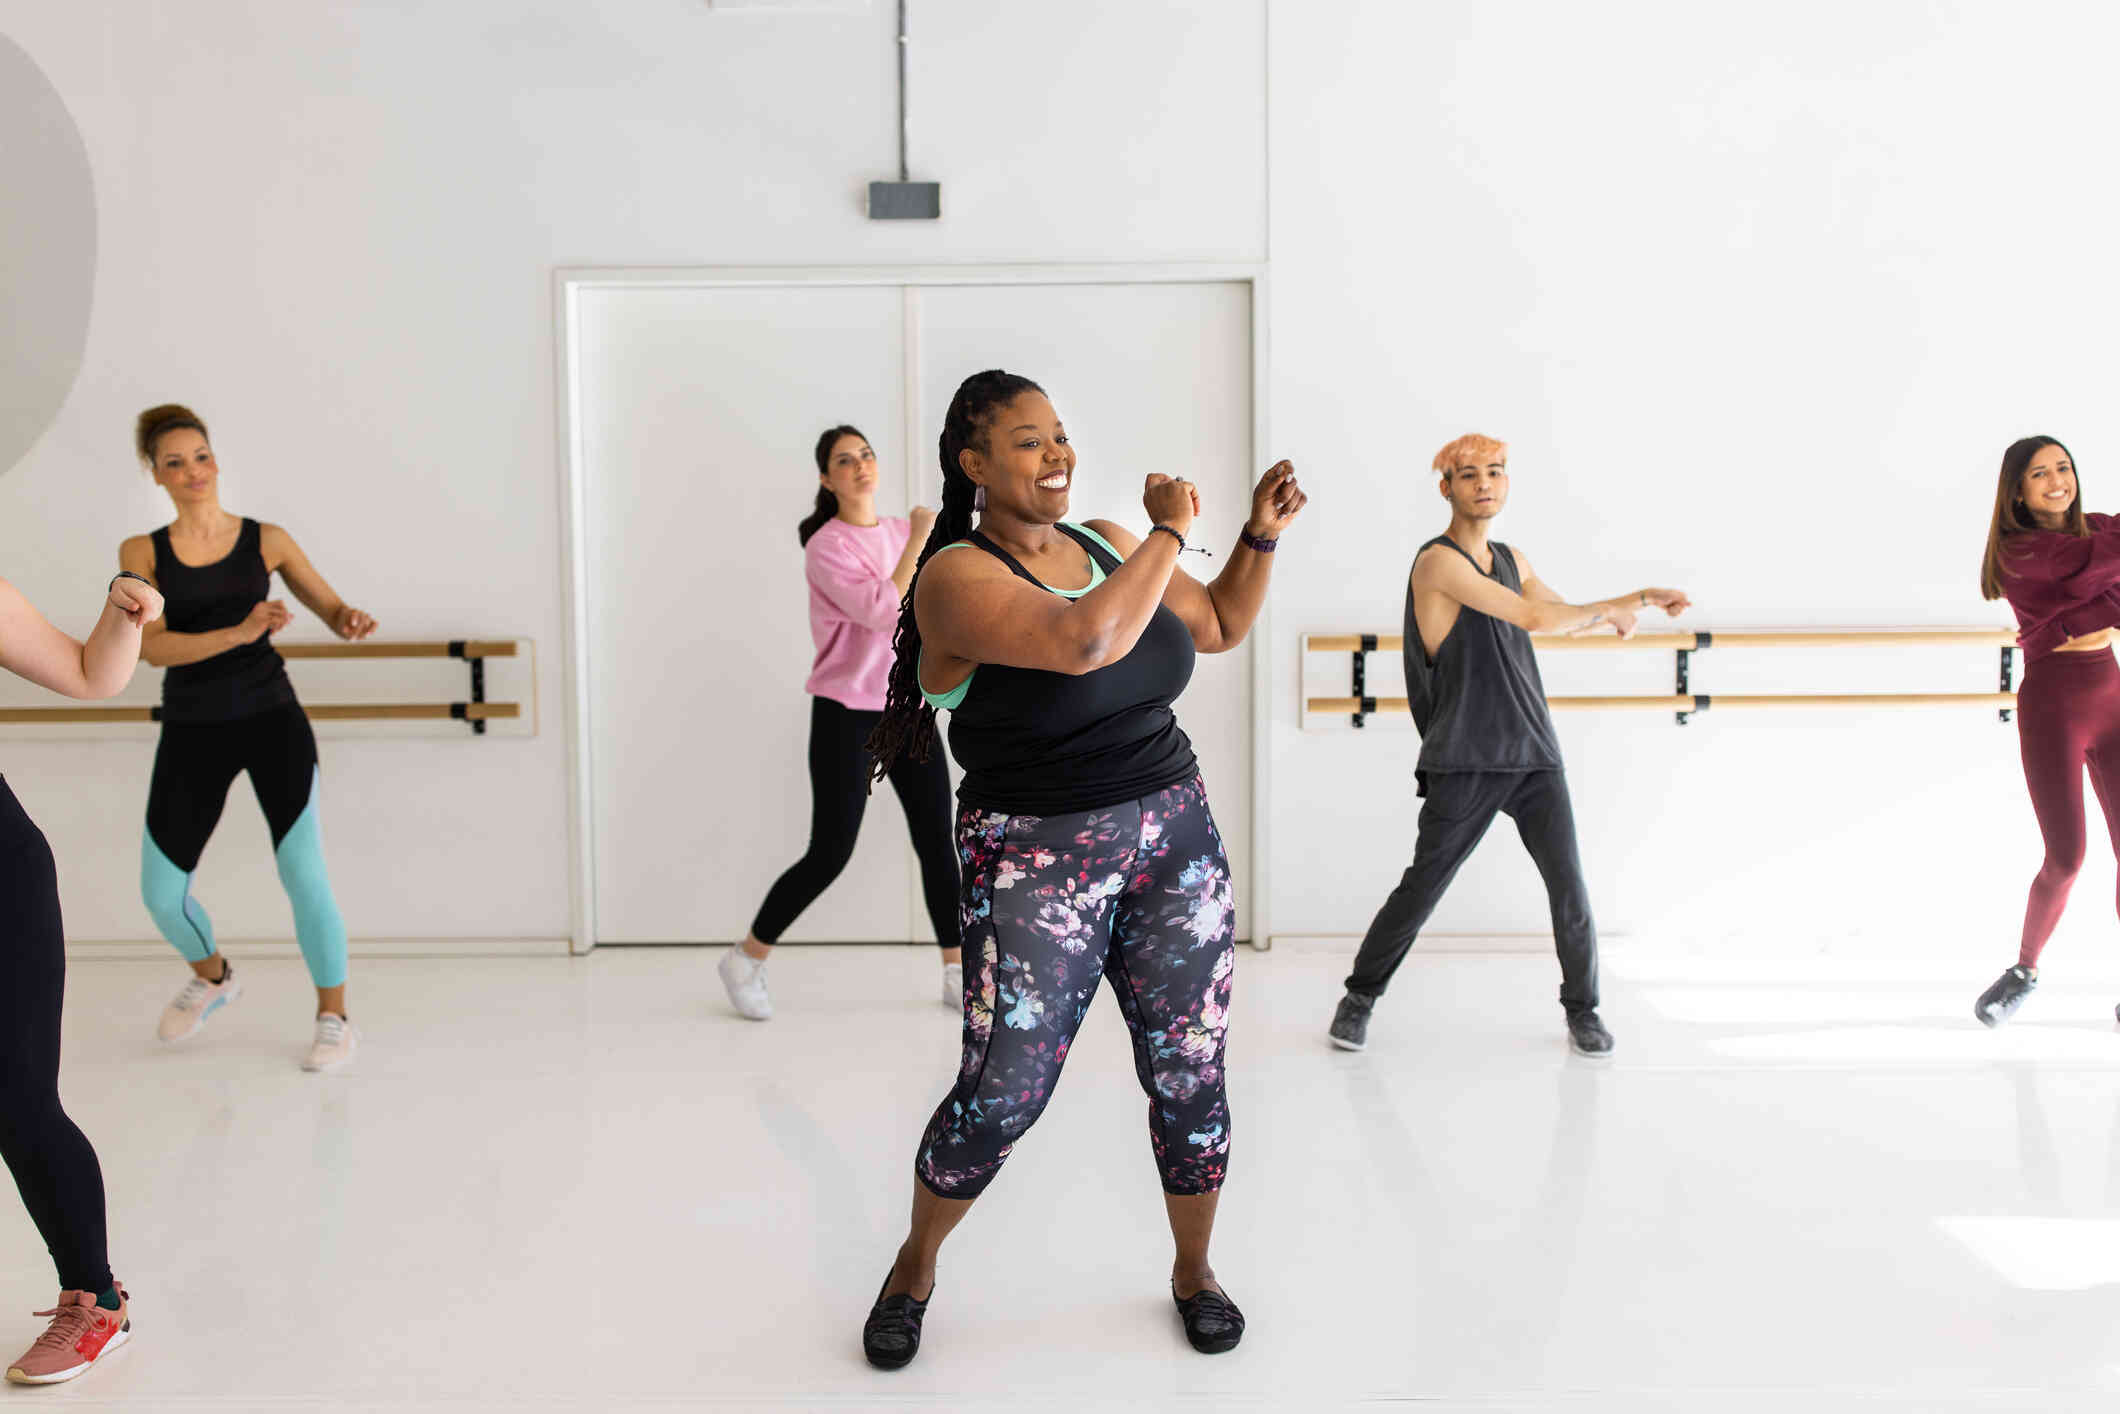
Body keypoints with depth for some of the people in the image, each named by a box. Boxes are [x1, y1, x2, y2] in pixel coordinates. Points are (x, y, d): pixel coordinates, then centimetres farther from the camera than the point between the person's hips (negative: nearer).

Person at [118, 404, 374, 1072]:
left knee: (303, 874, -9)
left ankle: (334, 1018, 8)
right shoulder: (142, 553, 1)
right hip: (192, 733, 2)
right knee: (161, 893, 4)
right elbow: (151, 647, -12)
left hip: (272, 720, -1)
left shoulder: (267, 540, 2)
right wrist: (239, 632, -28)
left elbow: (332, 607, 8)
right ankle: (213, 977, 37)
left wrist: (350, 620, -17)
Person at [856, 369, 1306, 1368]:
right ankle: (915, 1265, 25)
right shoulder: (957, 577, -13)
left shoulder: (1107, 543, 8)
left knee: (1189, 1076, 8)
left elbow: (1220, 628, 21)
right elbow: (1084, 643, -30)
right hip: (1037, 863, -5)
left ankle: (1193, 1269, 33)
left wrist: (1260, 535, 6)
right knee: (999, 1096, -4)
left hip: (1175, 838, 5)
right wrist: (1169, 534, -17)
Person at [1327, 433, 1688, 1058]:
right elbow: (1534, 618, -17)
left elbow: (1568, 618, 22)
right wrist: (1610, 611, -3)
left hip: (1534, 753, 6)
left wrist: (1640, 597, 8)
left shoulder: (1511, 559, 14)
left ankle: (1582, 1009, 17)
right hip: (1465, 761, -6)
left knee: (1569, 885, 1)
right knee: (1422, 886, -1)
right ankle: (1359, 997, 15)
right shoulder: (1438, 561, -11)